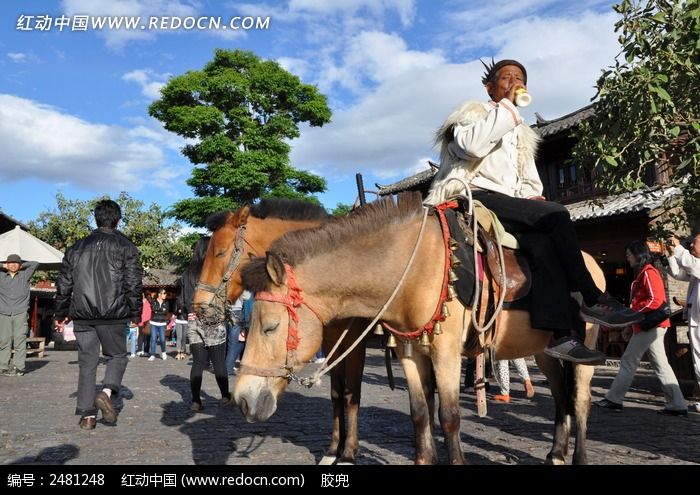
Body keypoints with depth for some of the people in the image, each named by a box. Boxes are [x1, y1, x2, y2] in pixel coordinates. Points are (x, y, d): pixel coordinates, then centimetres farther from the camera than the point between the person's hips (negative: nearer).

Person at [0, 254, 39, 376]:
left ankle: (18, 367, -6)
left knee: (20, 340, -6)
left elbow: (35, 264, 6)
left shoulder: (24, 275, 12)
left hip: (20, 313, -1)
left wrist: (22, 265, 15)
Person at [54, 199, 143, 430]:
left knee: (87, 362, 9)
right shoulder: (125, 247, 1)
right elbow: (133, 284, -4)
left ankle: (87, 414, 8)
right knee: (117, 356, 12)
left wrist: (60, 314, 23)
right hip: (112, 315, -3)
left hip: (82, 315, 3)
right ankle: (107, 391, -13)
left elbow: (64, 284, 14)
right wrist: (136, 315, 3)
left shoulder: (77, 247, 12)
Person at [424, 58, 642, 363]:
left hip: (509, 205, 6)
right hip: (475, 196, -6)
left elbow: (528, 181, 27)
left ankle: (560, 335, -30)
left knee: (542, 243, -25)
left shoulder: (523, 135, 29)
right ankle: (593, 300, -17)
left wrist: (534, 196, 3)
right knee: (555, 215, -25)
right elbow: (472, 145, -16)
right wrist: (506, 107, -9)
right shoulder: (474, 112, 9)